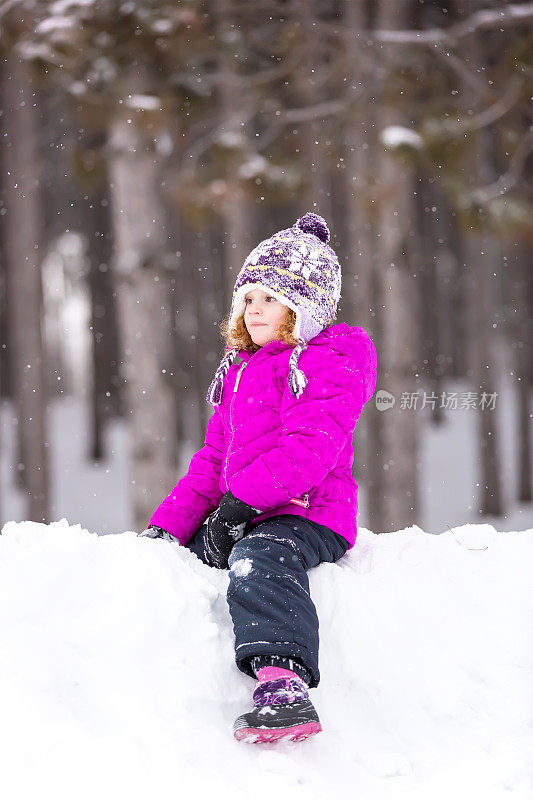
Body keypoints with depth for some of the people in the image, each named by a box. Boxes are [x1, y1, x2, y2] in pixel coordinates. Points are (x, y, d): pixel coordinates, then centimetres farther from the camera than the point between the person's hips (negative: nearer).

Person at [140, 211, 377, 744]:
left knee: (258, 563, -40)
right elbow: (215, 456, 23)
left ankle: (284, 685, -57)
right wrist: (170, 523, 8)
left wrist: (239, 503, -22)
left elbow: (310, 446, -17)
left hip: (306, 514, -10)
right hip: (240, 518, 10)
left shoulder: (331, 361, -4)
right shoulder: (239, 368, 25)